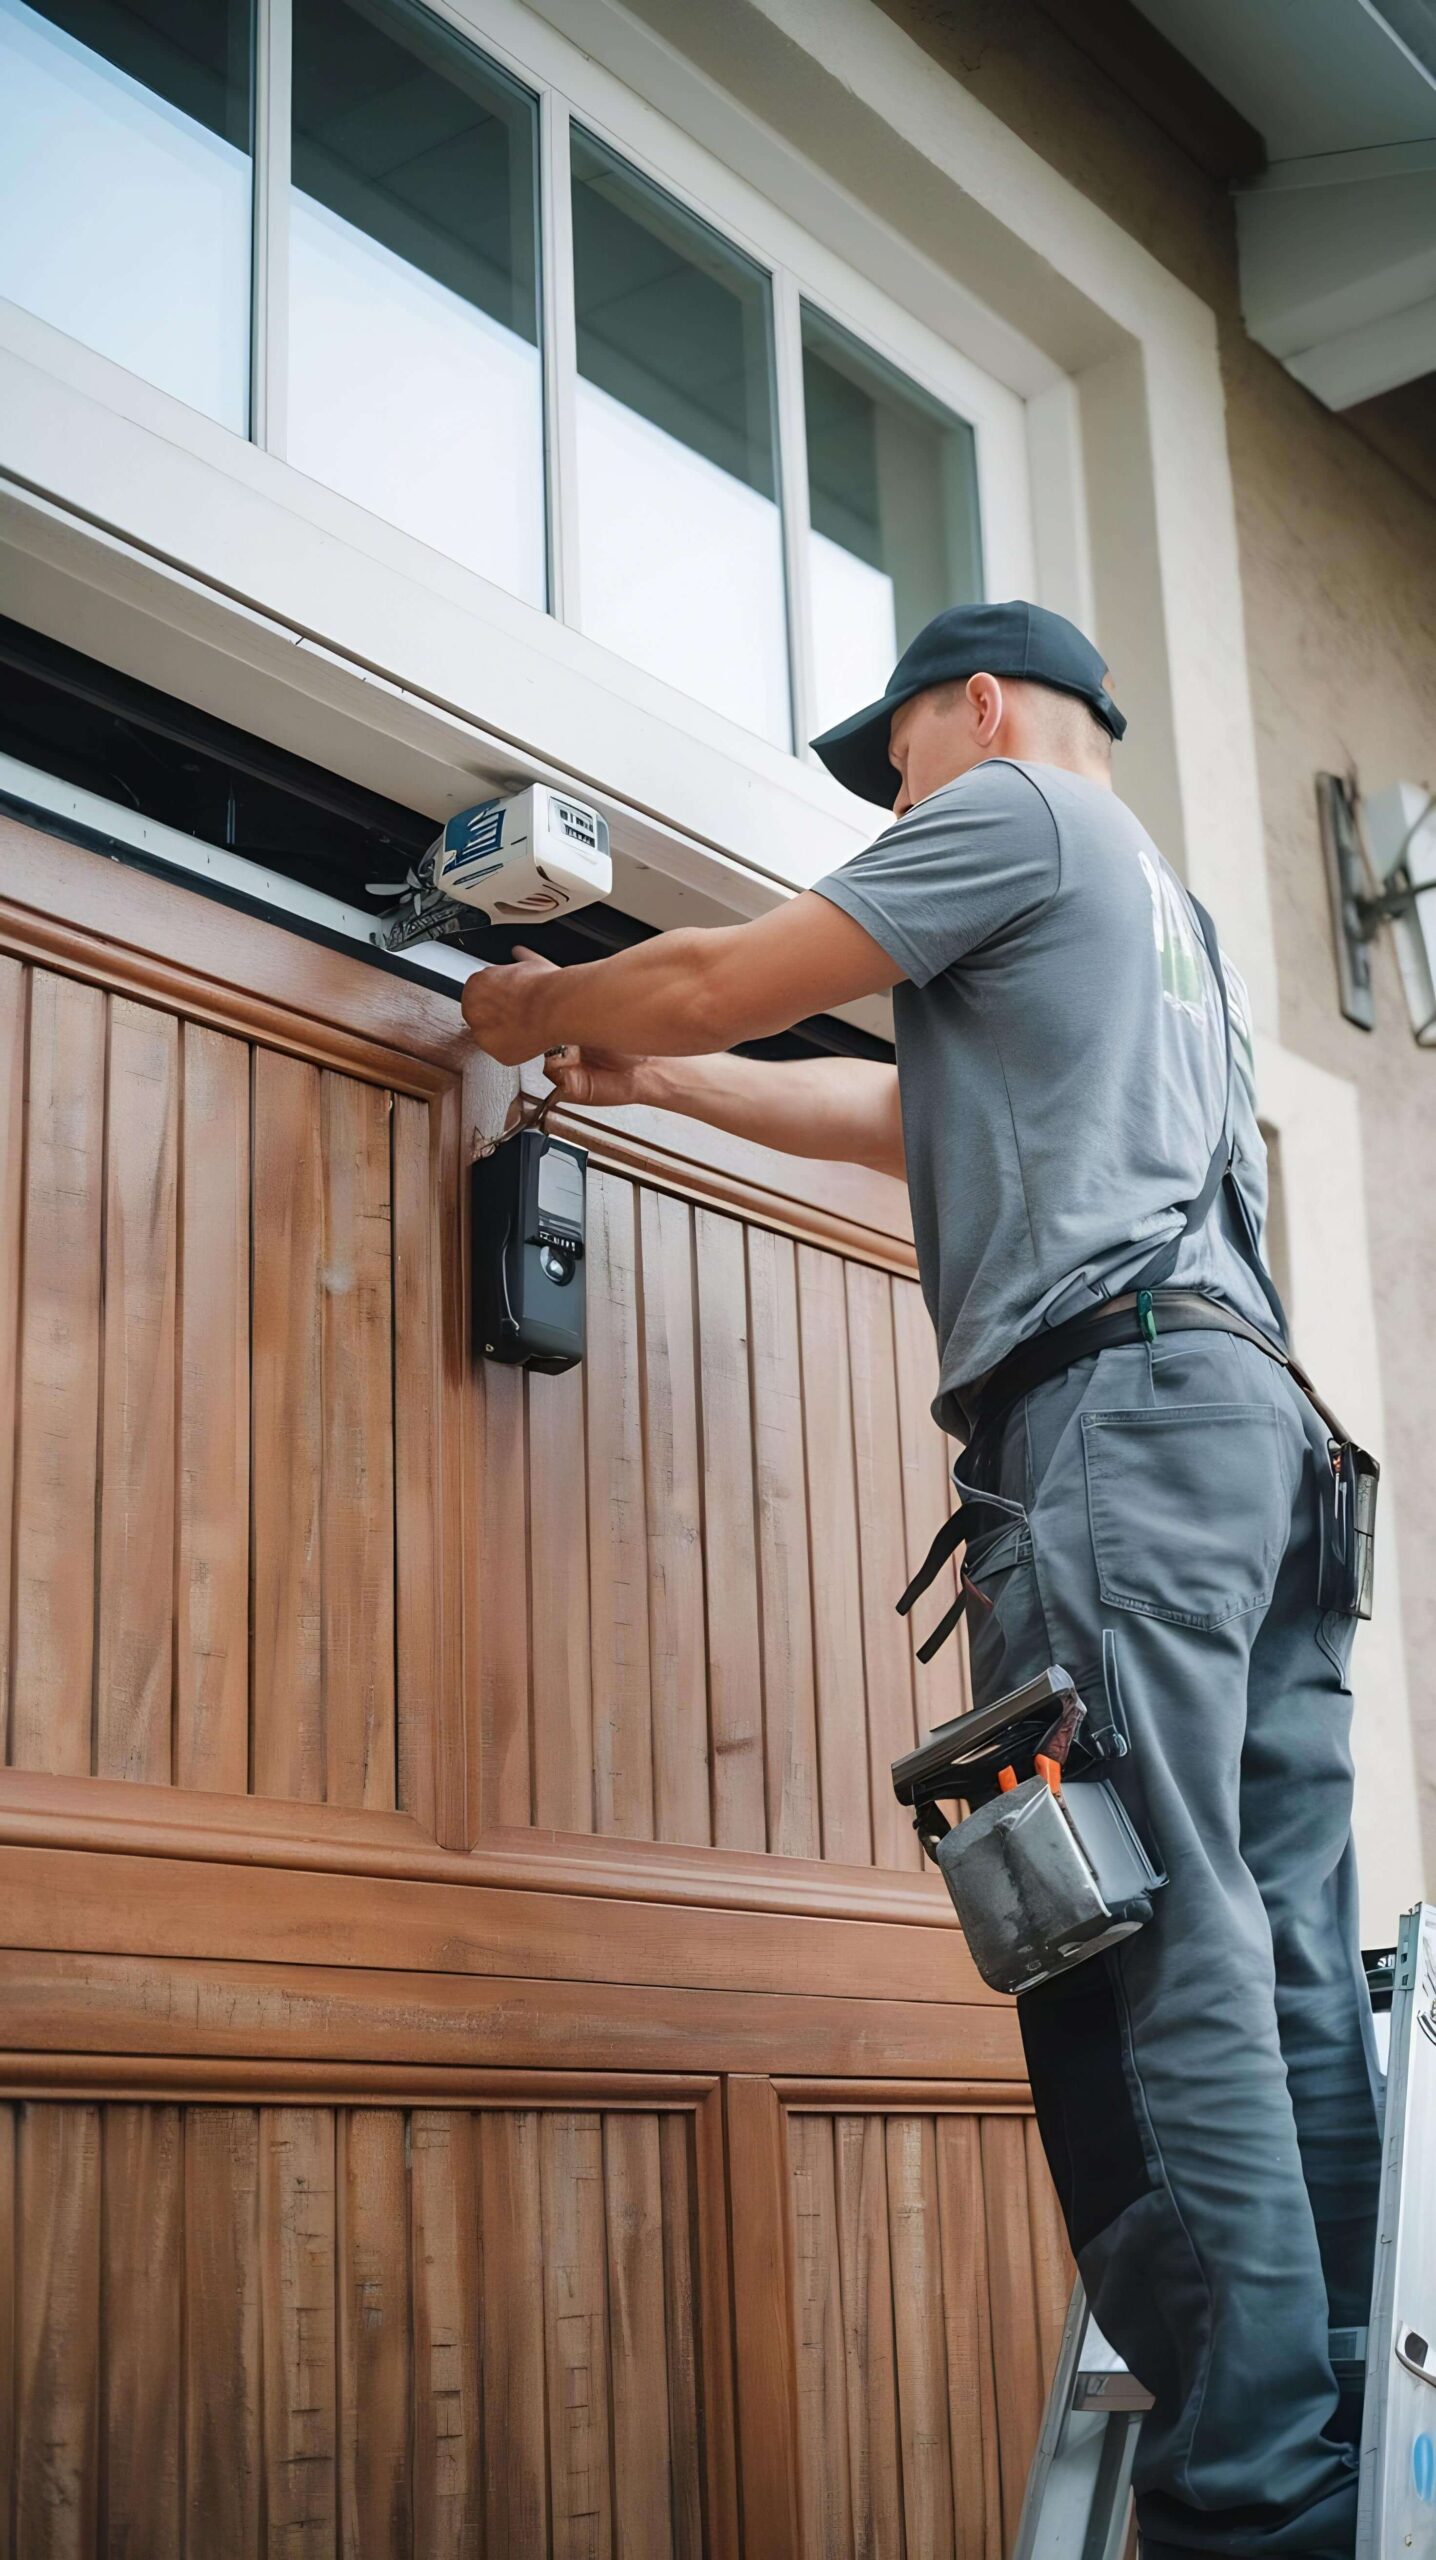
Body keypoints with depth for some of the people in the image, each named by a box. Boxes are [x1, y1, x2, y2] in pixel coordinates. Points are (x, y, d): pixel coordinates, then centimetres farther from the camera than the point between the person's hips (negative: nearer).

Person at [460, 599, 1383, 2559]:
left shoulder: (1021, 807, 7)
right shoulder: (1167, 906, 34)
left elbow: (721, 982, 4)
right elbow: (901, 1112, 37)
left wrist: (546, 1004, 24)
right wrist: (638, 1070, 39)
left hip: (1114, 1398, -9)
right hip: (1259, 1429, 9)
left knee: (1158, 1960, -15)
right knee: (1282, 1968, 2)